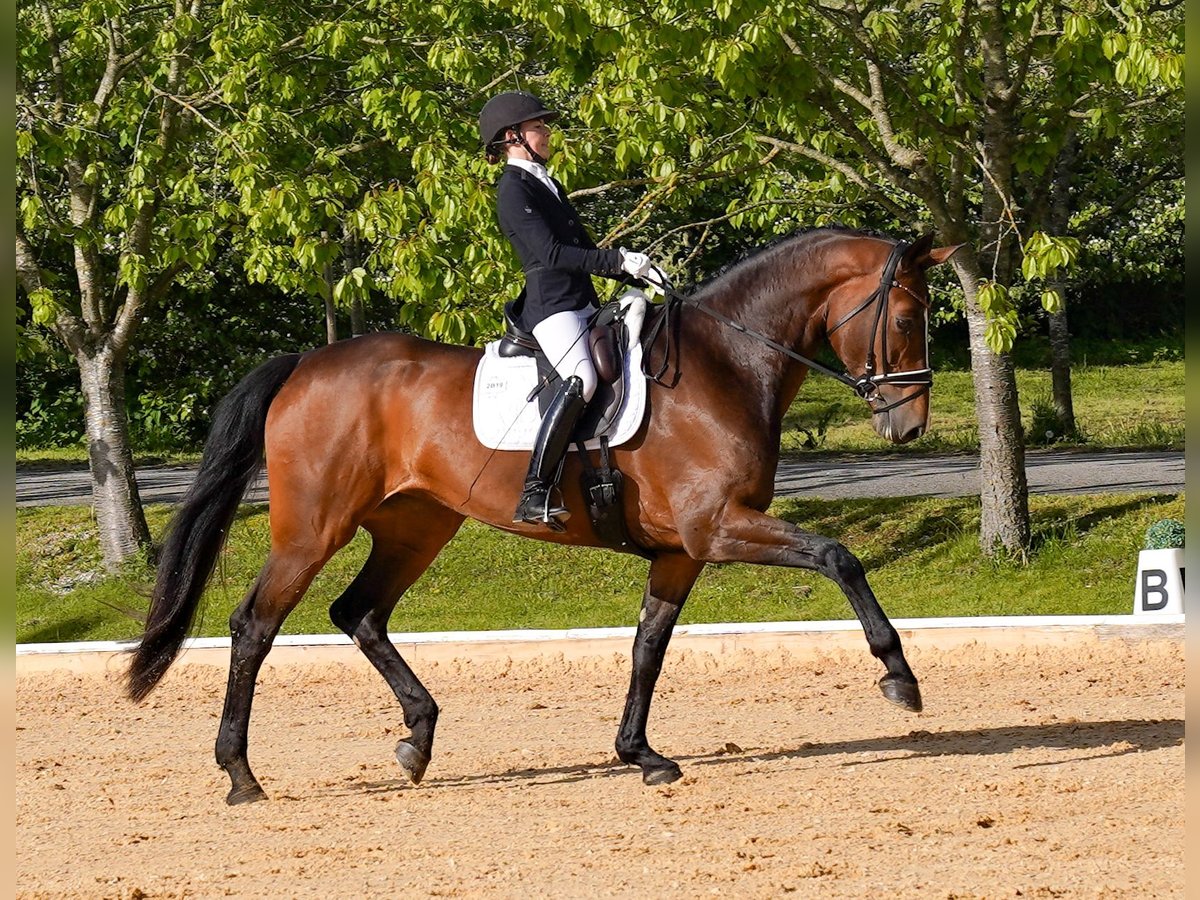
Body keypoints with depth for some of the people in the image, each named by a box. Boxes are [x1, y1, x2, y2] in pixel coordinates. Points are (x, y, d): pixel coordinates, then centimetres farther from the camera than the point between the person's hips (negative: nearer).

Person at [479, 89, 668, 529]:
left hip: (583, 305, 11)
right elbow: (550, 253, -16)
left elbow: (585, 250, 26)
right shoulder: (514, 188, -7)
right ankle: (535, 493, -38)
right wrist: (619, 261, -15)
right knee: (581, 379, -33)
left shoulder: (547, 185, 23)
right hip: (549, 306, -11)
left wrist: (637, 273, 14)